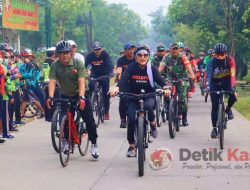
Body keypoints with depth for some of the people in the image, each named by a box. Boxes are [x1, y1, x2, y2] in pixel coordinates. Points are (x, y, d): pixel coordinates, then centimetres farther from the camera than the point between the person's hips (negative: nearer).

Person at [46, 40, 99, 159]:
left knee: (89, 120, -8)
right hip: (65, 96, 2)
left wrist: (81, 97, -39)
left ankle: (94, 144, 2)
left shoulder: (78, 63, -17)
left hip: (80, 95, -2)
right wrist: (50, 97, -37)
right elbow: (52, 82, -21)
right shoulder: (55, 66, -11)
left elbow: (81, 81, -26)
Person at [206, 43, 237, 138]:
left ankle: (228, 109, 3)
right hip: (215, 84, 0)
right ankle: (214, 128, 6)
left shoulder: (230, 60, -20)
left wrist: (232, 86, -43)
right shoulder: (212, 62, -21)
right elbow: (209, 74, -32)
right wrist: (208, 86, -49)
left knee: (233, 95, -29)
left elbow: (232, 74, -29)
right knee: (214, 107, -6)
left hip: (226, 83, 0)